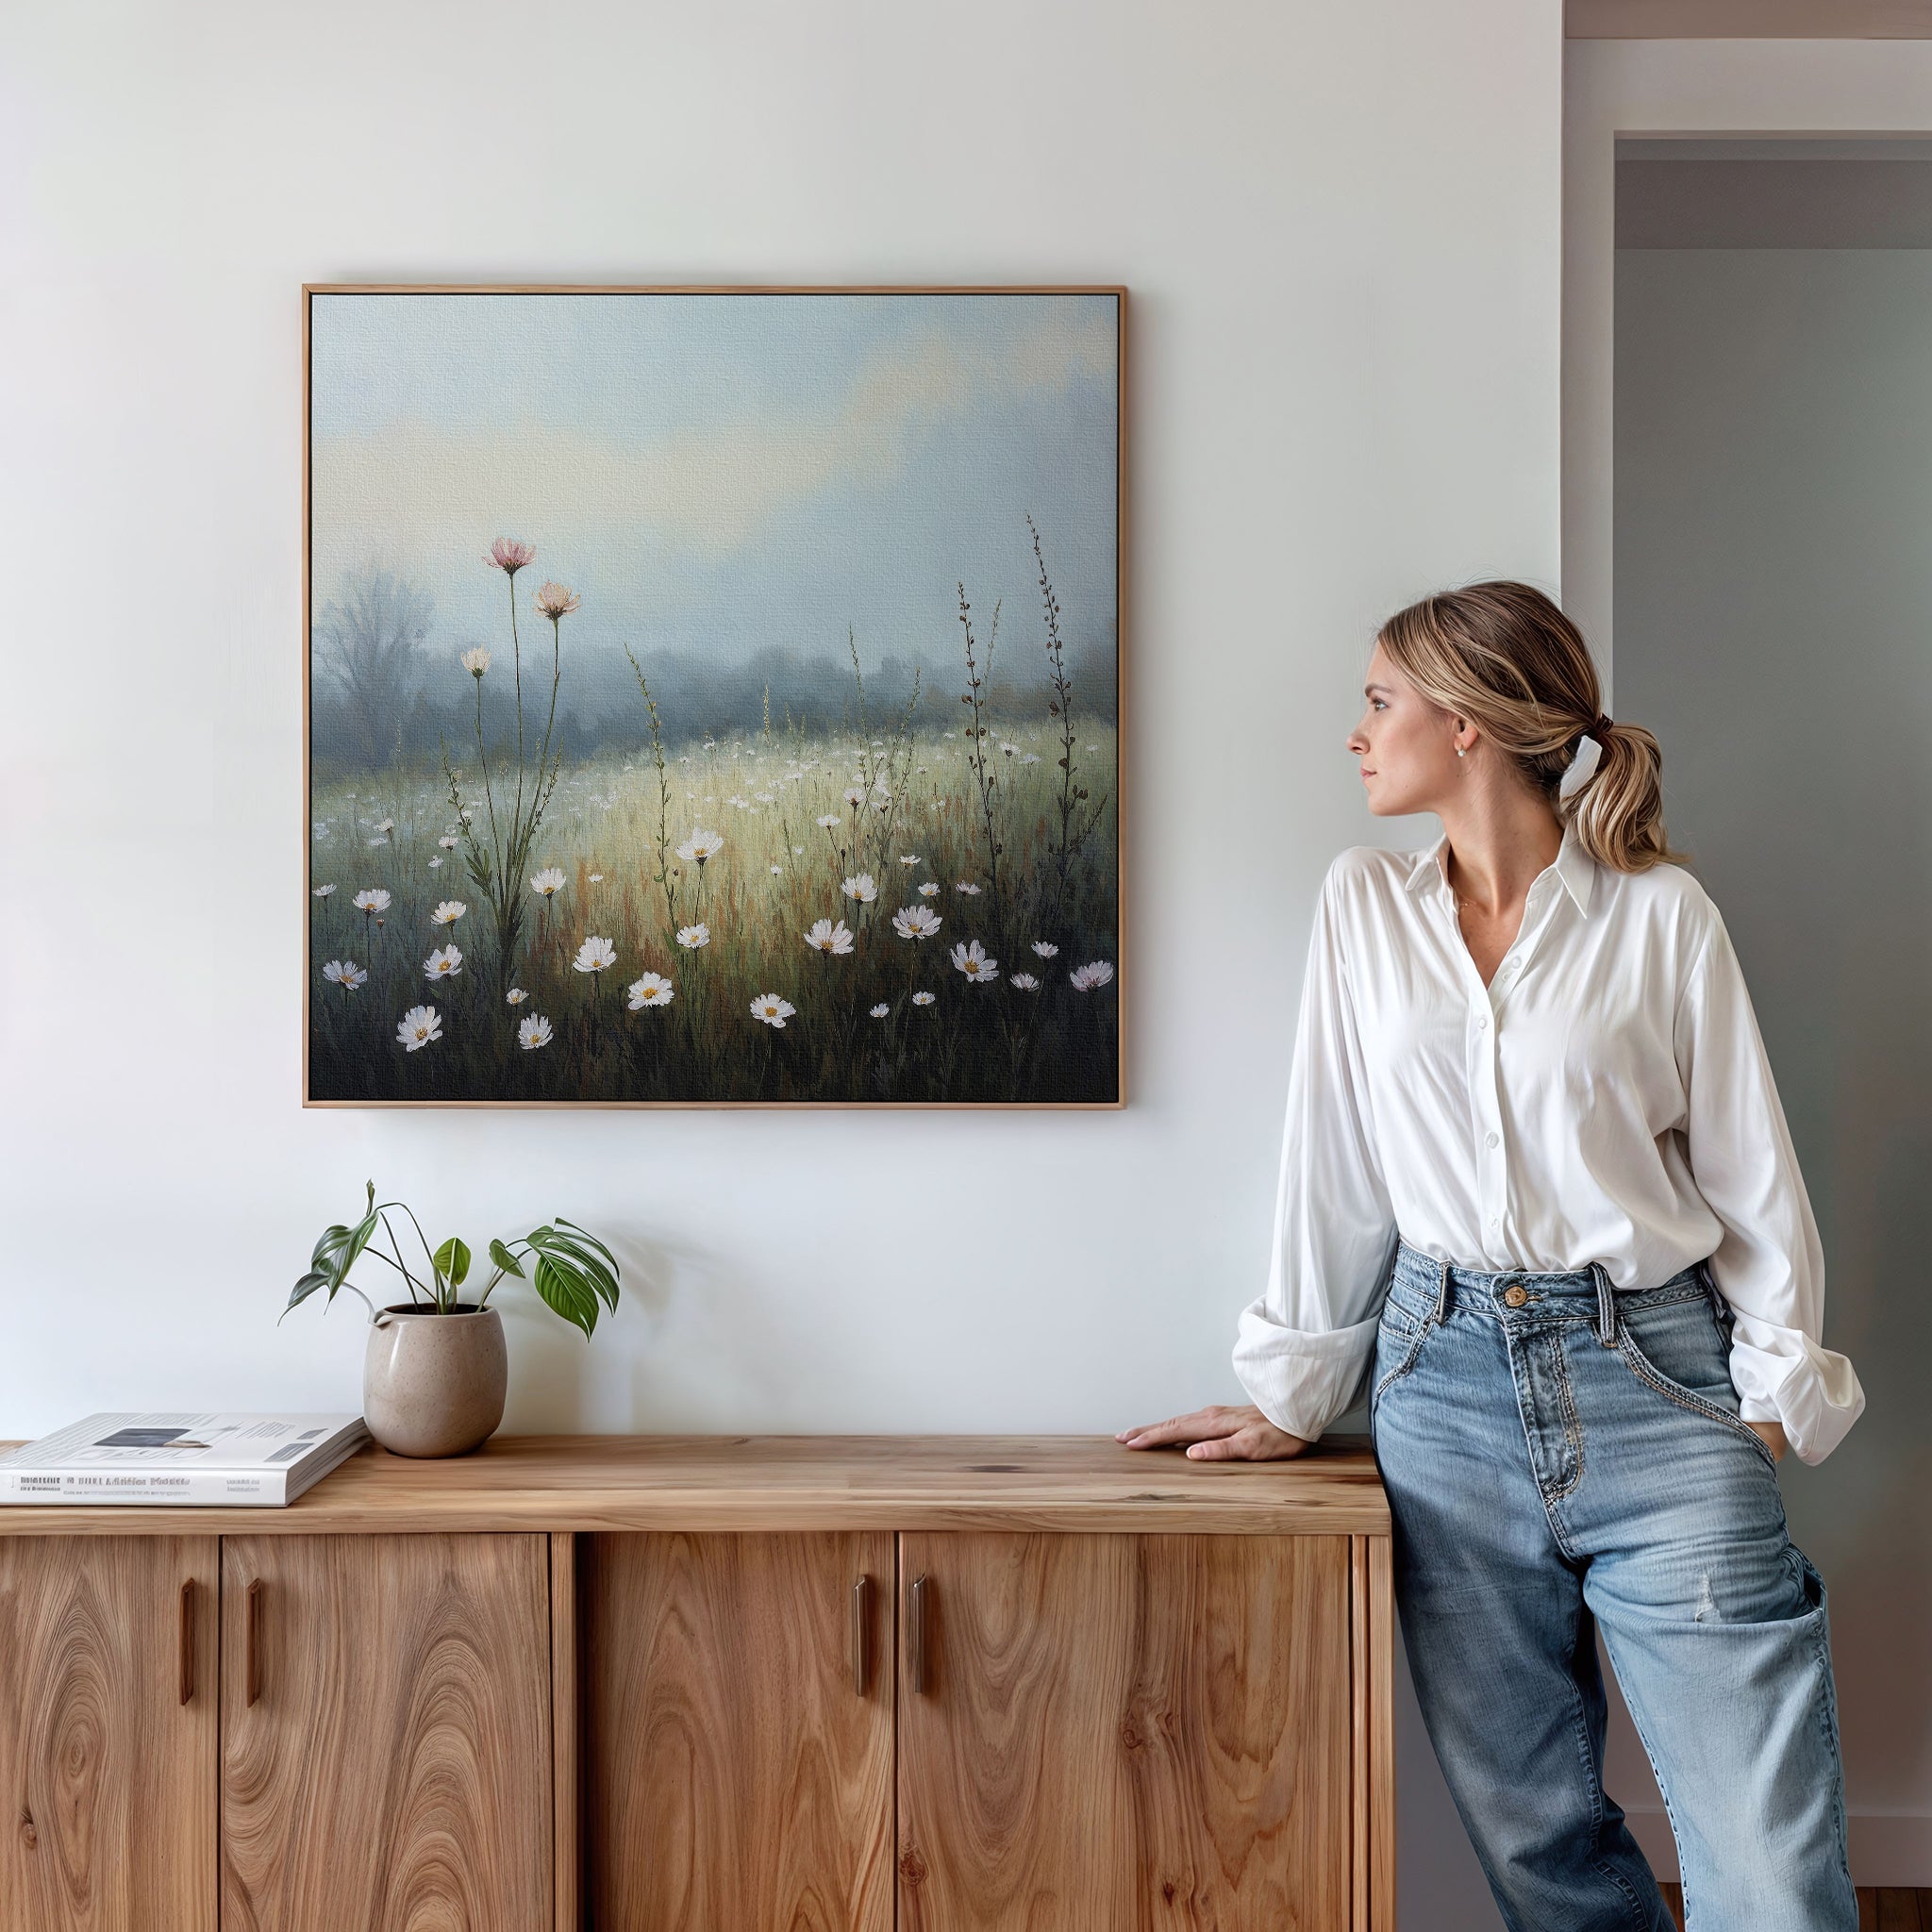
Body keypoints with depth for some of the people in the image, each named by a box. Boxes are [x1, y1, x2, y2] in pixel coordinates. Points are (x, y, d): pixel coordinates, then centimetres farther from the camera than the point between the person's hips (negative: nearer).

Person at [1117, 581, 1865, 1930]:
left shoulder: (1660, 912, -1)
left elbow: (1749, 1166, 3)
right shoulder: (1364, 905, 7)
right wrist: (1295, 1394, 10)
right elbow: (1334, 1161, 9)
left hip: (1651, 1377, -2)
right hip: (1447, 1378, 3)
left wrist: (1777, 1389, -2)